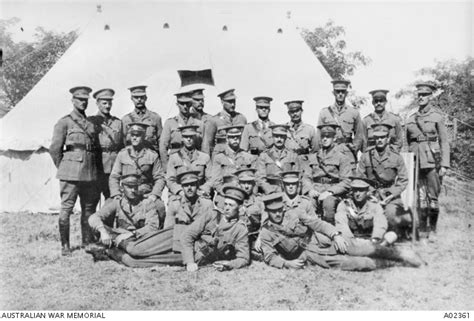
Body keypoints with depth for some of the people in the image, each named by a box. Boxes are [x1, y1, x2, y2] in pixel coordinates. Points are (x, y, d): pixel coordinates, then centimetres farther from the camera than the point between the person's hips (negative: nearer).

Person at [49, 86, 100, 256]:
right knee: (66, 208, -3)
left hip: (90, 174, 5)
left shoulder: (91, 124, 16)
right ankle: (65, 246, 4)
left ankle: (88, 244, 18)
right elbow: (54, 149, 0)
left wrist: (94, 169, 15)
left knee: (89, 208, 9)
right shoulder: (64, 122, 1)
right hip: (71, 174, -5)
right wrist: (63, 169, 4)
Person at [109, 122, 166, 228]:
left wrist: (154, 194, -11)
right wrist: (116, 195, -5)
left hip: (147, 194, -1)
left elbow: (160, 178, 5)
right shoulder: (122, 154, 10)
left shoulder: (152, 155, 7)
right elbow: (114, 177, 10)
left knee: (160, 207, -30)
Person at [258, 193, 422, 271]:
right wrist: (287, 263, -20)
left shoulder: (294, 214, 4)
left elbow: (317, 223, 1)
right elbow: (270, 257, -2)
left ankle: (401, 254, 11)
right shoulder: (266, 233, -1)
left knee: (366, 247, -9)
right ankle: (387, 263, 7)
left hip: (327, 242, 3)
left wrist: (336, 235, -13)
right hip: (314, 257, -3)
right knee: (360, 264, -18)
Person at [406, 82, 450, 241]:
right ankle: (422, 230, 9)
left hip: (432, 161, -3)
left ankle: (432, 230, 8)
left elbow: (444, 142, 0)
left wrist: (444, 164, -8)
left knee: (433, 197, -2)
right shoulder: (411, 119, 13)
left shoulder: (437, 116, 2)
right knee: (420, 196, 3)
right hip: (415, 161, 3)